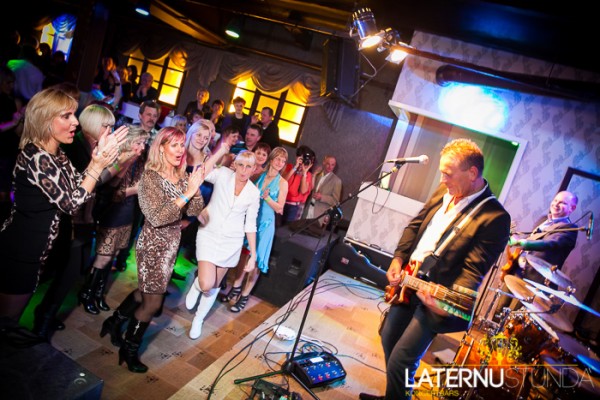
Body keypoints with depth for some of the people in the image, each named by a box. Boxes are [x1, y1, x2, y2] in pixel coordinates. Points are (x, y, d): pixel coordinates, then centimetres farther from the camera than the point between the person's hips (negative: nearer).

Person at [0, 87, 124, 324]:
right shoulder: (37, 157, -24)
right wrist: (99, 165, -22)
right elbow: (70, 204, -23)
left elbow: (78, 186, 2)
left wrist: (99, 157, -7)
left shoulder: (57, 155, 6)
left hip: (34, 250, 9)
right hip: (19, 252, -9)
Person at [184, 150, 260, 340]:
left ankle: (199, 319, 37)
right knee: (206, 284, -16)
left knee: (215, 284, 14)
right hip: (209, 235, -2)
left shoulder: (254, 193, -2)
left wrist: (253, 254, 2)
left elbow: (250, 225, 3)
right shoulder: (222, 175, -7)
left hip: (231, 242, 3)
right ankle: (197, 284, 22)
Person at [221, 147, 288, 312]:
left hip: (265, 223, -3)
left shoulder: (282, 182, -4)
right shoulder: (259, 175, 4)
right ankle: (236, 288, 28)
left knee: (255, 260, 1)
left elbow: (279, 208, -7)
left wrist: (266, 197, -18)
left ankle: (244, 296, 13)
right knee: (243, 254, 12)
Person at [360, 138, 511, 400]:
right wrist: (398, 259, 0)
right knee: (388, 340, 22)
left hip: (434, 297, -8)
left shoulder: (495, 218, -20)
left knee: (400, 362, -3)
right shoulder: (444, 191, 2)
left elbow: (473, 271, -22)